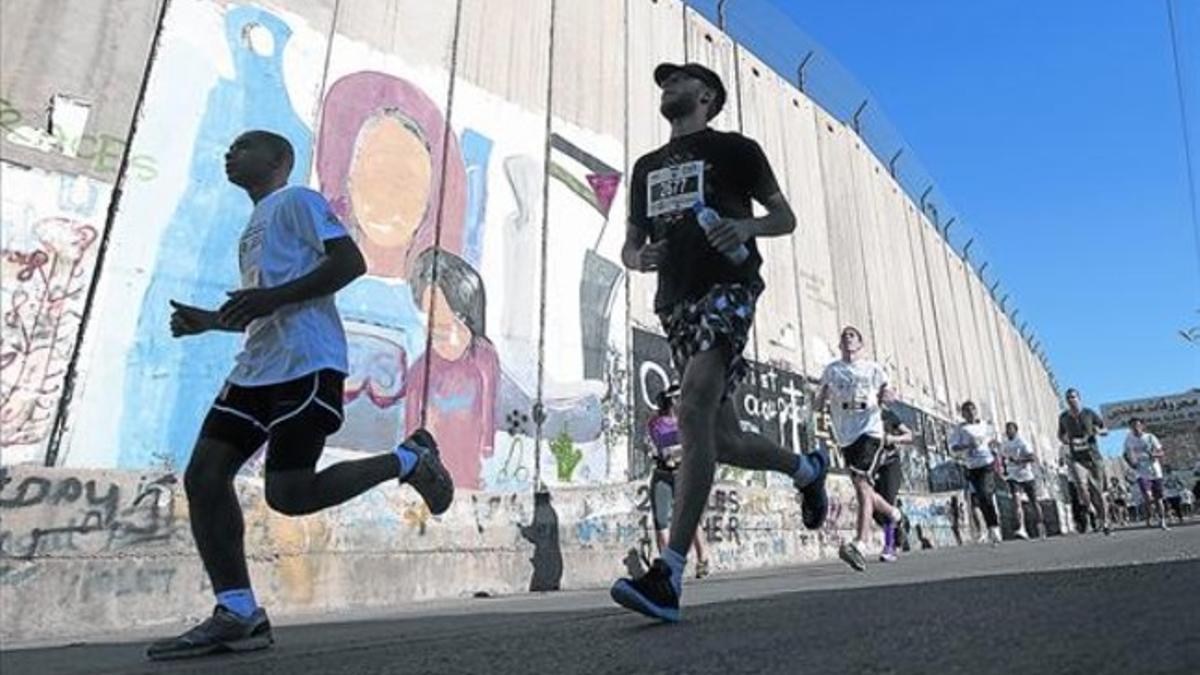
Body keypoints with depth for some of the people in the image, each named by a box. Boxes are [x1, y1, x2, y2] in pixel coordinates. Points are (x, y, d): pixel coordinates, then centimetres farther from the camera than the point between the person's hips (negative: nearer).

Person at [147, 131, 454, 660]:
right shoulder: (254, 227, 31)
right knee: (203, 476, -1)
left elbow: (350, 261, -13)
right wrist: (210, 320, 22)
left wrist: (274, 297, -20)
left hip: (306, 363, -9)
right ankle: (238, 614, 3)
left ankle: (408, 459, 5)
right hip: (257, 367, 10)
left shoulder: (297, 201, 3)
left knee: (288, 493, -13)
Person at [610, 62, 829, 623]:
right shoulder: (647, 168, 26)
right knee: (723, 442, 6)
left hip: (727, 288, -6)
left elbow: (785, 217, 10)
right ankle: (807, 468, 36)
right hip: (676, 302, 6)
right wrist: (639, 258, 0)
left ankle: (668, 576, -25)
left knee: (694, 413, -25)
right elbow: (630, 245, 25)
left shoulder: (734, 148, 11)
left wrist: (745, 225, -12)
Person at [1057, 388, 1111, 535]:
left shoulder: (1089, 413, -1)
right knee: (1081, 484, -24)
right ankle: (1091, 509, 2)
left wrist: (1099, 431, -16)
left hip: (1093, 456, 0)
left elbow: (1106, 431, 7)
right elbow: (1060, 435, 19)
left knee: (1099, 490, 3)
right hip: (1076, 458, 0)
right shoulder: (1063, 417, 4)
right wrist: (1066, 441, -4)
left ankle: (1105, 523, 18)